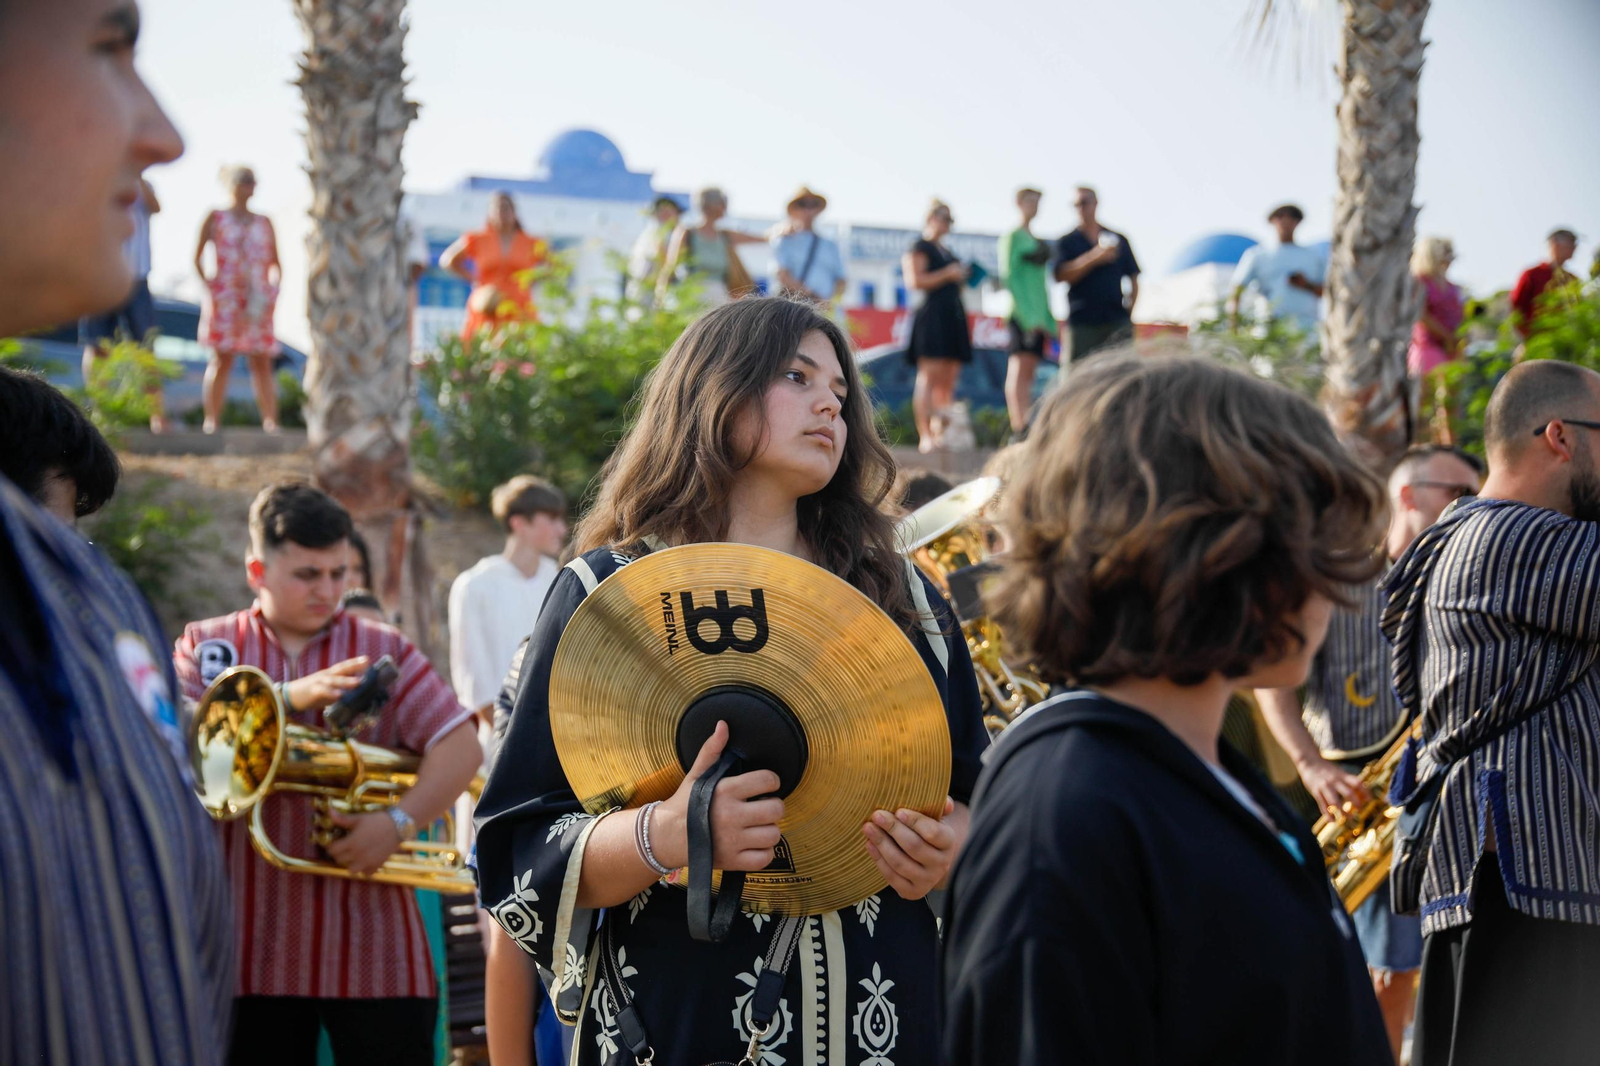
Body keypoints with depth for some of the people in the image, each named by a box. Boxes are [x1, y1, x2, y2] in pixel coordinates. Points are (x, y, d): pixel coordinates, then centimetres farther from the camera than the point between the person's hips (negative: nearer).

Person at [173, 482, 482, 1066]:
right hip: (250, 947, 1)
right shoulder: (205, 646, 9)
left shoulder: (383, 651, 8)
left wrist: (397, 822, -16)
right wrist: (289, 698, -20)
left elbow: (461, 748, -2)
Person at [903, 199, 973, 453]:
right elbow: (915, 280, -13)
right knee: (929, 377, -14)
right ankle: (925, 436, -19)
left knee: (948, 382, 2)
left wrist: (962, 276, 15)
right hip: (931, 315, -9)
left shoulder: (946, 252, 25)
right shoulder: (919, 248, 0)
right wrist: (948, 274, -11)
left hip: (952, 316, 9)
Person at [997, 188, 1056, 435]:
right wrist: (1026, 314, -20)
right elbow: (1009, 275, -12)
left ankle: (1026, 426, 3)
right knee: (1019, 370, -12)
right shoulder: (1013, 237, -5)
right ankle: (1020, 427, -18)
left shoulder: (1037, 240, 20)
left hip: (1038, 312, 8)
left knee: (1028, 372, 5)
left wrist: (1048, 318, 17)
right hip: (1021, 310, -8)